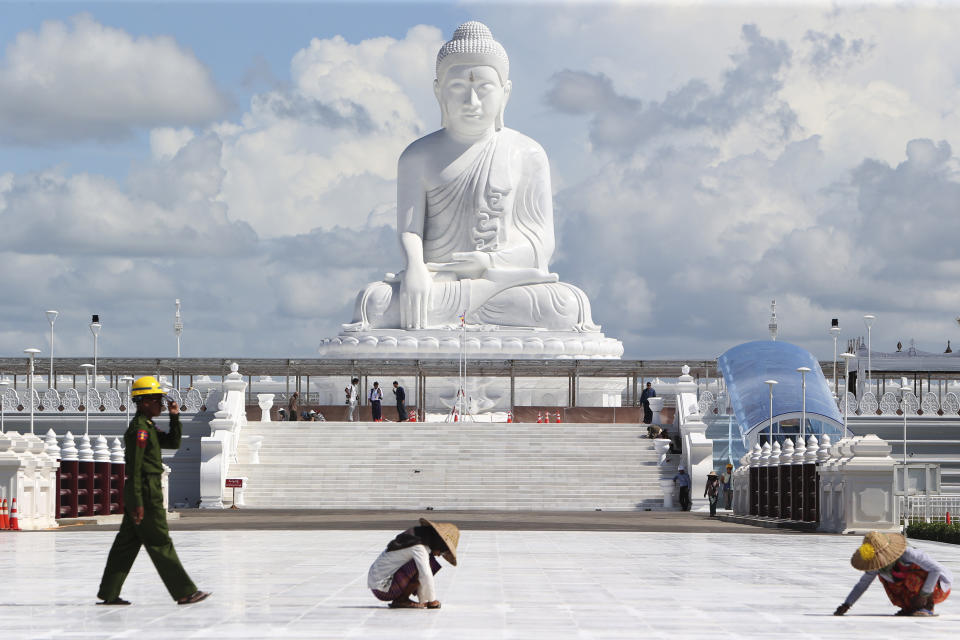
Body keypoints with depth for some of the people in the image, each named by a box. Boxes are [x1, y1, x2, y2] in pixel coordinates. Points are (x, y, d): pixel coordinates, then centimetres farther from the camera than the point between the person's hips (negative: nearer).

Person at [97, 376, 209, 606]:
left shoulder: (147, 427, 16)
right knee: (161, 544, -5)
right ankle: (184, 592, -1)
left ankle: (108, 593, 12)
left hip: (140, 493, 10)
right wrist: (137, 502, -22)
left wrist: (174, 417, 8)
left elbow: (173, 443, 23)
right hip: (145, 492, -10)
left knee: (127, 542, 10)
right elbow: (135, 467, -19)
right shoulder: (139, 428, -15)